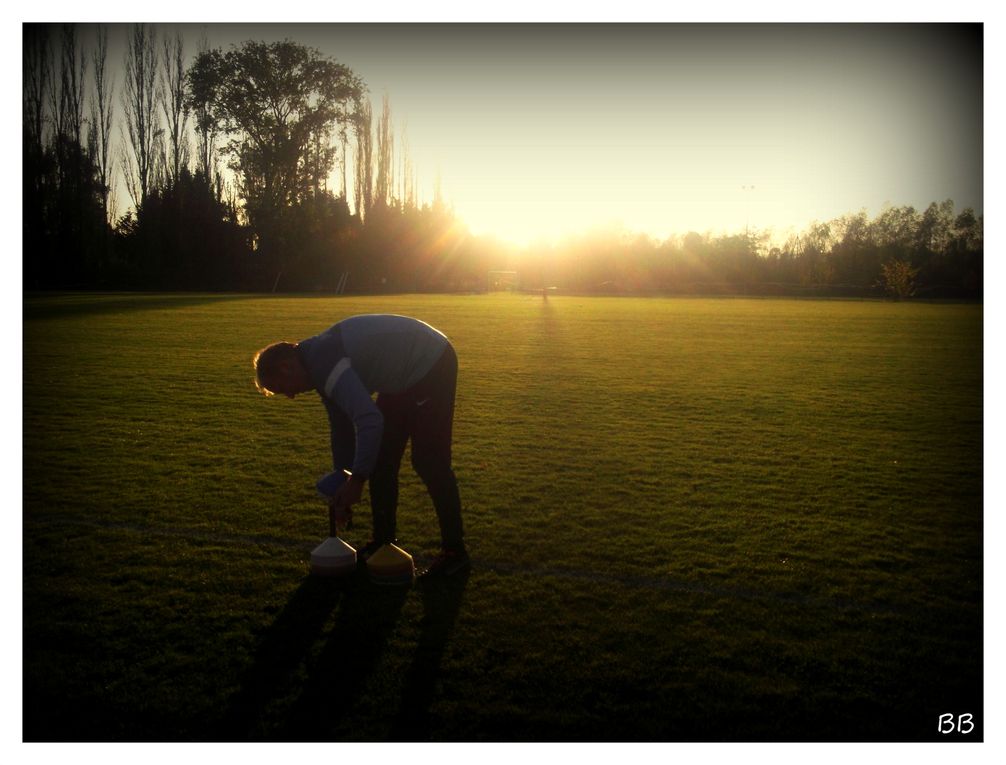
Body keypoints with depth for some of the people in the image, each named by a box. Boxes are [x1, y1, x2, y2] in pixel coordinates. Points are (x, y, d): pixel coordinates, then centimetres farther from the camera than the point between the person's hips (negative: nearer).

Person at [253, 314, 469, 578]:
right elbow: (342, 425, 14)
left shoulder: (323, 361, -26)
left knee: (429, 461, -11)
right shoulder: (318, 362, 6)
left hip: (432, 366, -10)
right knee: (381, 458, 10)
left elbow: (369, 420, -35)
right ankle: (384, 539, 21)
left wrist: (356, 481, -27)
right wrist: (342, 482, 13)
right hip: (404, 377, 10)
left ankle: (454, 551, -1)